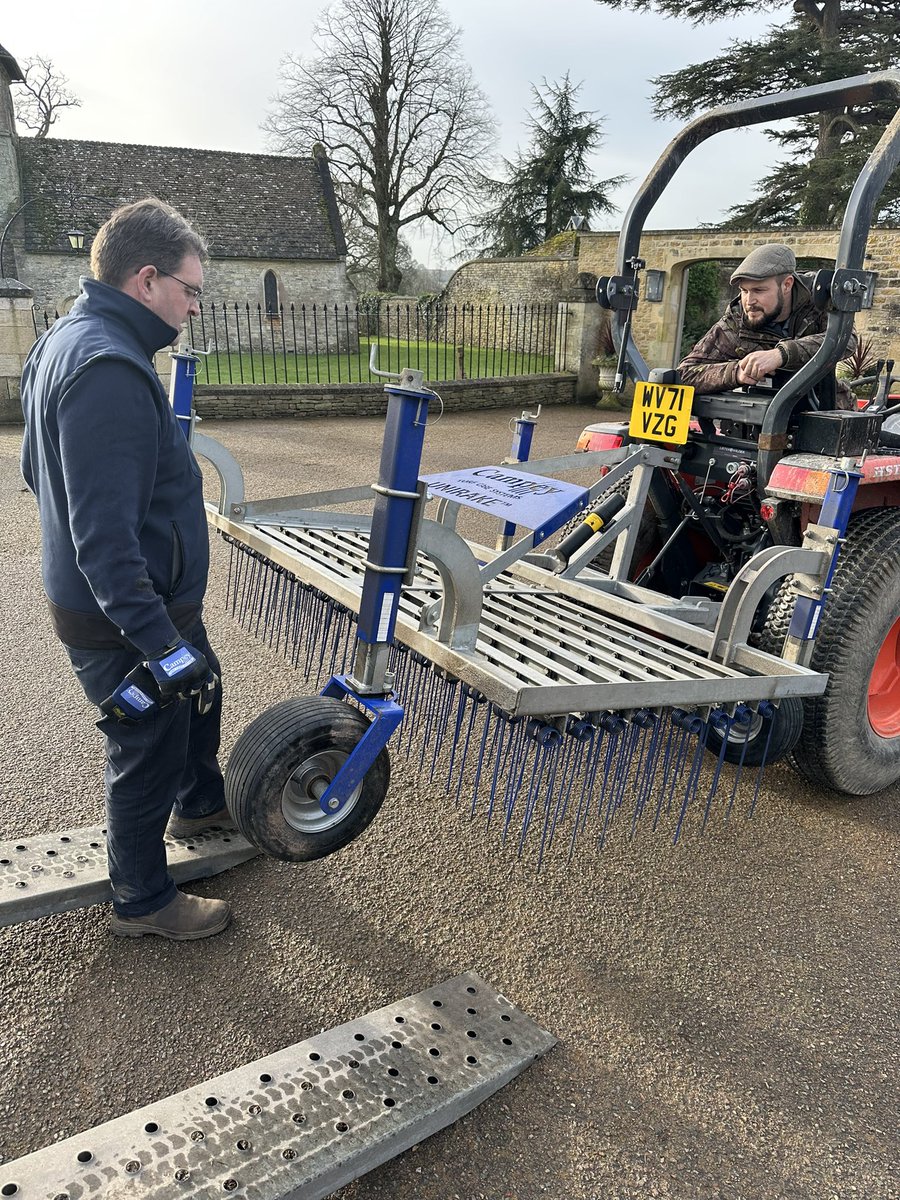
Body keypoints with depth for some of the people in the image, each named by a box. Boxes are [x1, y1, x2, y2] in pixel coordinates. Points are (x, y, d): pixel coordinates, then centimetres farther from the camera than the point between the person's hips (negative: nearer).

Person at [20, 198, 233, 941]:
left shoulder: (69, 340, 7)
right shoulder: (109, 370, -27)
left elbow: (40, 470, 18)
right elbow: (105, 538, -31)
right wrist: (162, 644, -28)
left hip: (147, 599, 10)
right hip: (125, 622, -10)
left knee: (200, 692, 28)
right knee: (150, 752, 8)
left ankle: (200, 804, 54)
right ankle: (143, 902, 31)